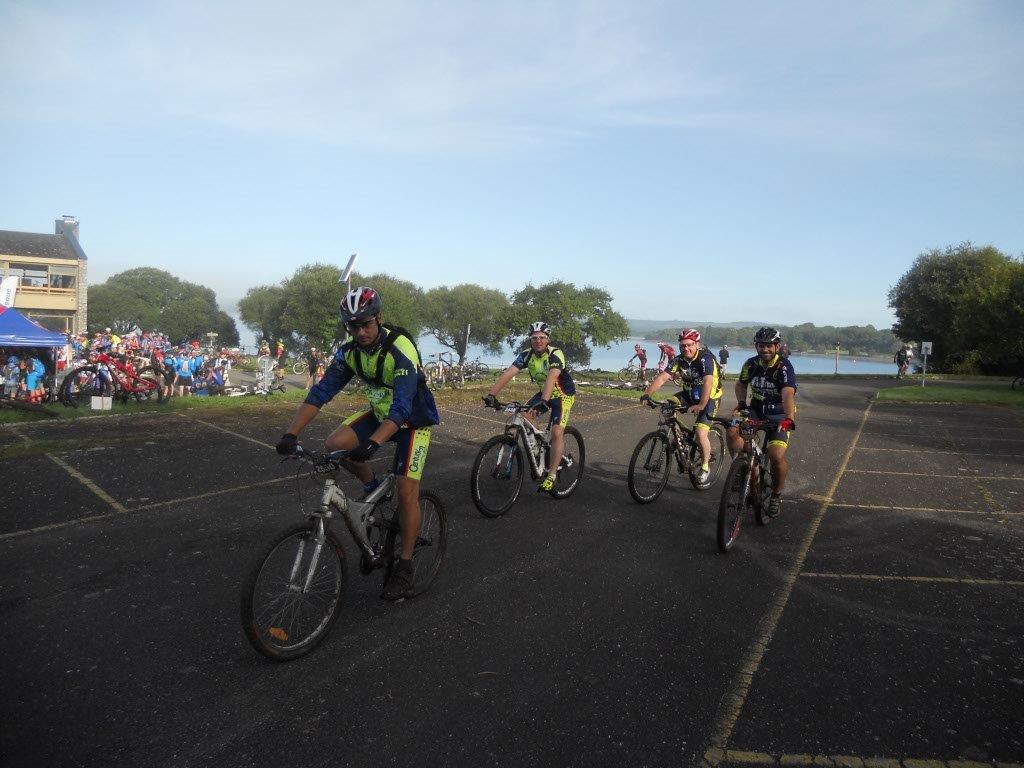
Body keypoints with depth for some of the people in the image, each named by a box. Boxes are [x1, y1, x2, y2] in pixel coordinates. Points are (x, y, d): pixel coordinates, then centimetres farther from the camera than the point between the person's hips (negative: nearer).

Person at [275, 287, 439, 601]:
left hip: (413, 420, -5)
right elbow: (321, 393, -14)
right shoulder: (350, 352, -12)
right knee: (334, 444, -18)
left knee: (406, 491, -12)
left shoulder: (401, 349, -31)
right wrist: (291, 434, -25)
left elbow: (402, 406, -39)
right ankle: (372, 487, 9)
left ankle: (405, 567, 5)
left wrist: (372, 443, -53)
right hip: (380, 413, 6)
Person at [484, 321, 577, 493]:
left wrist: (543, 401, -59)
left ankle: (551, 475, -11)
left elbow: (552, 377, -44)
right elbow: (508, 373, -23)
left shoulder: (555, 354, -27)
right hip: (544, 393, 6)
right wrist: (491, 394, -36)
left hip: (563, 395, -6)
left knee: (557, 432, -20)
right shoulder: (526, 355, -12)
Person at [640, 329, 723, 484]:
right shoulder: (679, 360, -10)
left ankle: (705, 466, 6)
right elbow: (662, 377, -20)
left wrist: (701, 405, -54)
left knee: (701, 433, -18)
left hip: (709, 398, -6)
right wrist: (647, 394, -35)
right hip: (689, 394, 6)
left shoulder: (705, 359, -25)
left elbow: (708, 382, -40)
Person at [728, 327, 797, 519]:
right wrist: (741, 402, -4)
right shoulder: (751, 364, -3)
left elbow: (788, 394, -35)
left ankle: (776, 495, 5)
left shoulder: (784, 367, -19)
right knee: (732, 430, -26)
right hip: (756, 409, 4)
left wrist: (789, 419, -51)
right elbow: (741, 384, 15)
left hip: (779, 414, -4)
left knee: (777, 456, -21)